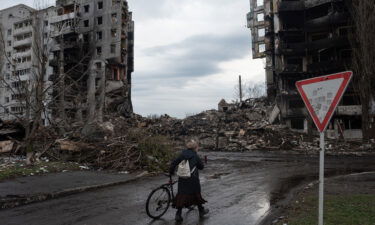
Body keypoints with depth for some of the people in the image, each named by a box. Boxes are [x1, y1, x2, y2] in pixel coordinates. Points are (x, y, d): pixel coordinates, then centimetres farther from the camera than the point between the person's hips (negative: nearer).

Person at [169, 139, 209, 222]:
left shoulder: (182, 154, 3)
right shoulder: (195, 156, -5)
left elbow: (174, 163, 3)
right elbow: (201, 166, 4)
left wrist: (171, 172, 16)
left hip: (182, 179, 3)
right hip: (193, 179, -2)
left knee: (181, 195, 10)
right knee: (196, 194, 14)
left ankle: (178, 214, 8)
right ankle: (201, 211, 30)